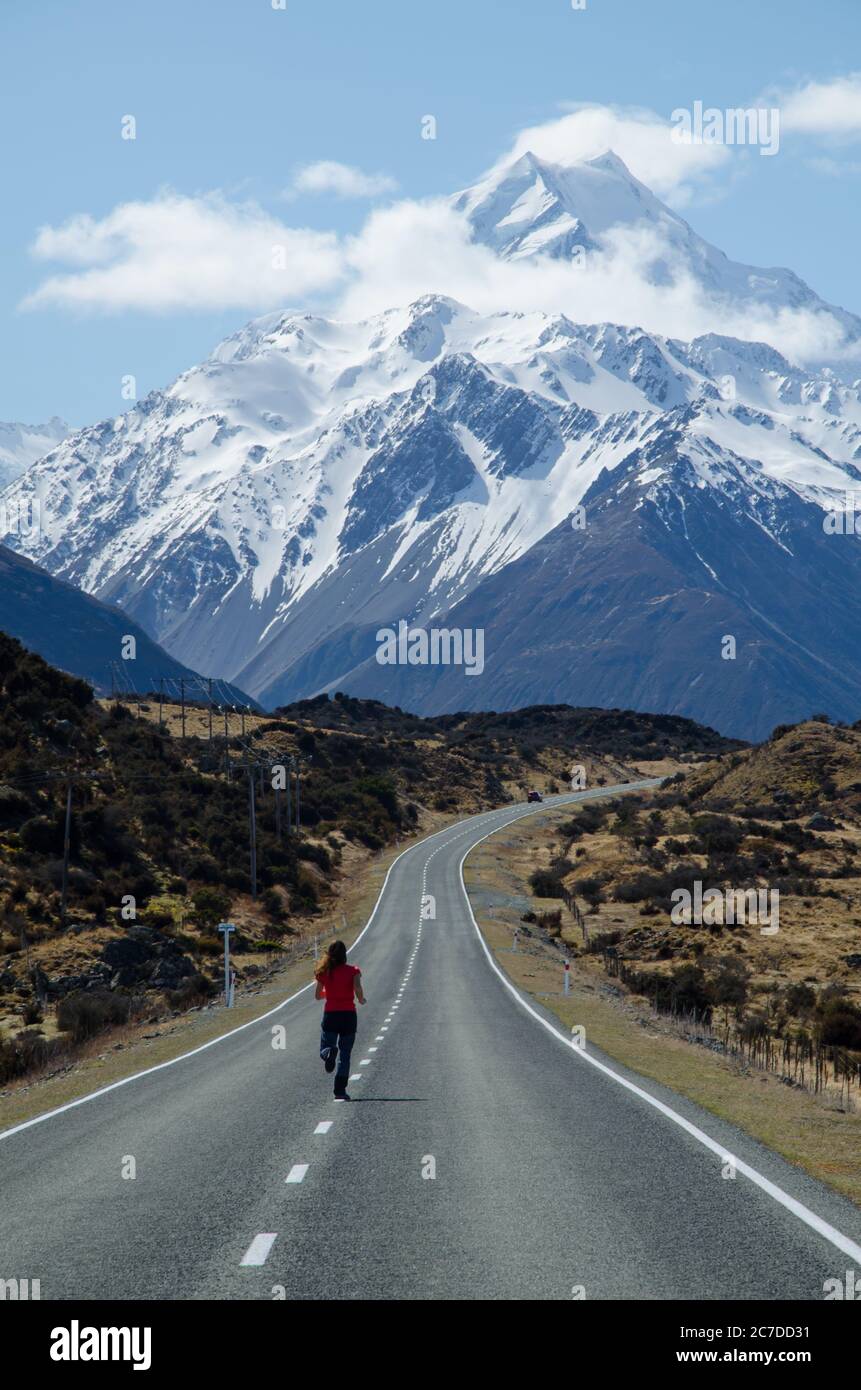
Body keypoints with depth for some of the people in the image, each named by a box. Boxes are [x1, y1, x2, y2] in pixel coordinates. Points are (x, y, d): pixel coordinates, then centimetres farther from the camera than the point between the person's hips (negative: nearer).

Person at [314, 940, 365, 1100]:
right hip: (348, 1015, -1)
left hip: (330, 1015, 1)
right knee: (345, 1054, 9)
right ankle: (340, 1090, 2)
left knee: (324, 1050, 11)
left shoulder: (324, 972, 2)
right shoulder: (353, 971, -4)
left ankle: (329, 1053, -27)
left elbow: (318, 996, 8)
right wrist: (361, 1000, 1)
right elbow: (358, 989, -19)